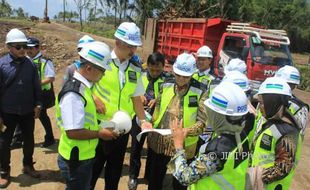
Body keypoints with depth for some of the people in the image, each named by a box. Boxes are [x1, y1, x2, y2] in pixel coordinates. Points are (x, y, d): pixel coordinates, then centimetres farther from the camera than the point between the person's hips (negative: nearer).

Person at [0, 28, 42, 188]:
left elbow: (36, 86, 4)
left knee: (29, 140, 16)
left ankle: (28, 166, 38)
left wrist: (37, 104, -4)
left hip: (28, 111, 3)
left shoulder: (30, 64, -3)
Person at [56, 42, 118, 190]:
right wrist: (100, 133, -18)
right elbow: (73, 132, -29)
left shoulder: (83, 86, 4)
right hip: (77, 159, -9)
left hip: (84, 156, 9)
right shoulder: (74, 94, -27)